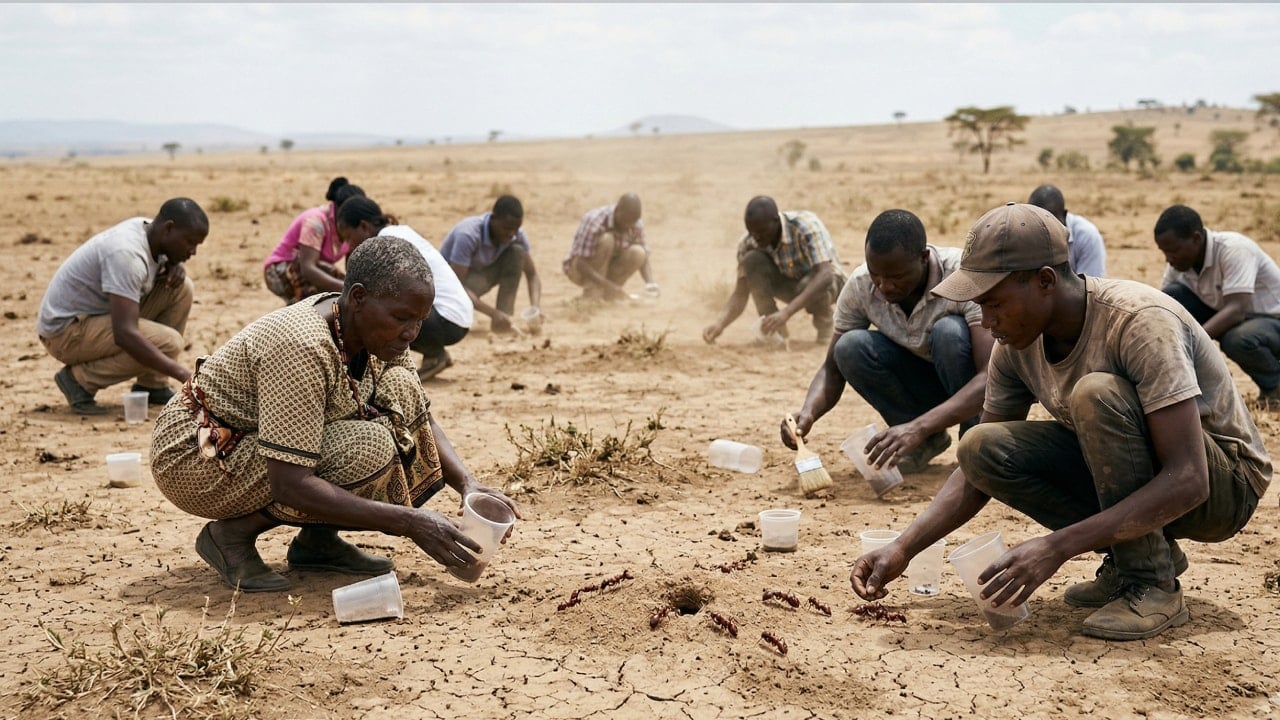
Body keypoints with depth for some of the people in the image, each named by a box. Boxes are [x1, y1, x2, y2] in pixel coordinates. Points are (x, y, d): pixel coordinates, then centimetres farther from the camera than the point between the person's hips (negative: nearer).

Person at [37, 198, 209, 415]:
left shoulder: (152, 232, -1)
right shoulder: (126, 252, -29)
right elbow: (124, 334, -36)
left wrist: (175, 267, -5)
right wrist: (184, 375, -38)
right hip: (65, 331, -10)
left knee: (182, 288, -3)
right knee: (168, 342, -26)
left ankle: (152, 385, 1)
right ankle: (79, 379, -8)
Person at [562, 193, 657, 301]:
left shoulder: (636, 225, -13)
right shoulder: (593, 220, -29)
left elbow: (644, 258, -6)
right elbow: (580, 264, -31)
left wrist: (650, 283, -27)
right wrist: (609, 285, -40)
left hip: (606, 271, 5)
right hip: (579, 271, -5)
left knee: (638, 253, -22)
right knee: (606, 240, -31)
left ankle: (607, 293, -7)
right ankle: (592, 291, -21)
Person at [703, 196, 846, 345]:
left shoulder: (807, 227, -32)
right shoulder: (748, 243, -20)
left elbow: (825, 275, -43)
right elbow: (740, 294, -18)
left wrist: (786, 312, -53)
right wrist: (720, 324, -39)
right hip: (789, 283, 4)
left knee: (808, 285, -39)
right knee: (752, 260, -25)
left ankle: (824, 321, -7)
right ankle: (773, 327, -14)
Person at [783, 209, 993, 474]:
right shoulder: (860, 285, -18)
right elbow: (833, 368, -10)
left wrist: (918, 427, -51)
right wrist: (808, 413, -33)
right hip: (924, 380, 4)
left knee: (949, 332, -34)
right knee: (850, 347, -23)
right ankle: (928, 441, -4)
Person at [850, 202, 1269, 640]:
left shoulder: (1142, 322, -28)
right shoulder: (1017, 343, -7)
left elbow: (1187, 481, -34)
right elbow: (977, 472, 2)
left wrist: (1056, 546, -40)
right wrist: (902, 549, -12)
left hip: (1223, 487, -6)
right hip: (1127, 479, 7)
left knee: (1095, 392, -32)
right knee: (981, 448, -14)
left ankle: (1153, 586, -18)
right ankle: (1133, 555, -1)